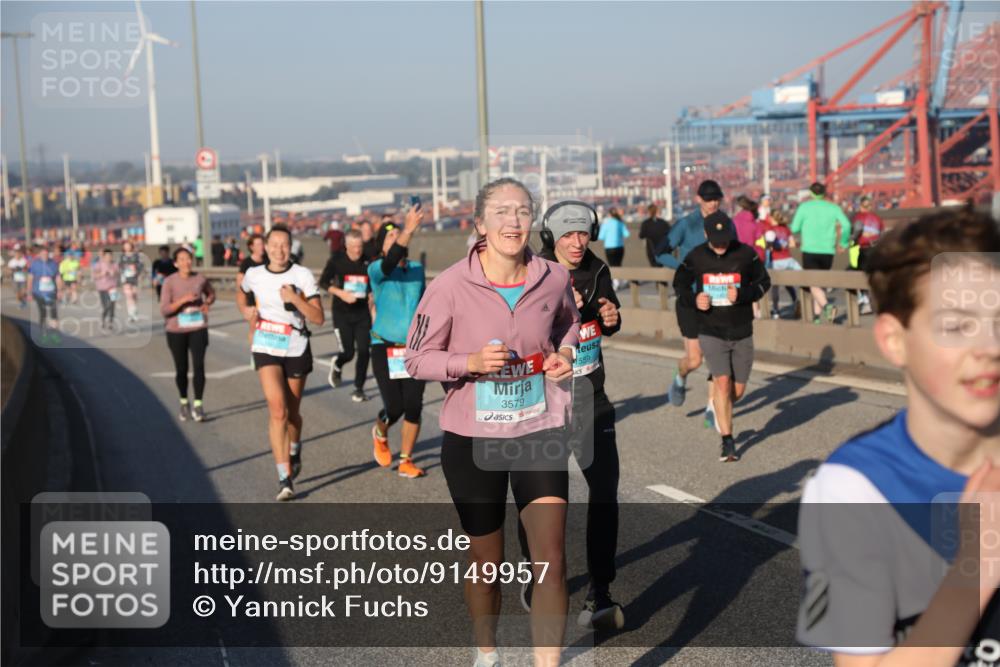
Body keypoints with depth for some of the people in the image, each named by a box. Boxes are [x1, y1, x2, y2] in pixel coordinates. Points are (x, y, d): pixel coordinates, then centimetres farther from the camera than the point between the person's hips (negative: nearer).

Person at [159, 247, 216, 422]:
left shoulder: (200, 279, -2)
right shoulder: (169, 282, -9)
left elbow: (211, 293, 20)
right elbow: (164, 310, -13)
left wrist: (207, 303, -2)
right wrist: (183, 300, -24)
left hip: (198, 329, 1)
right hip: (177, 331, -1)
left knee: (198, 365, -10)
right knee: (181, 369, 10)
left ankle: (197, 405, -1)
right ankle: (184, 403, 29)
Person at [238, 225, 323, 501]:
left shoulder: (302, 275, -9)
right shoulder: (254, 274, 0)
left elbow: (318, 318, -13)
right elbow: (240, 293, 24)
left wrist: (294, 299, -26)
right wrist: (246, 310, 3)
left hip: (296, 350, 0)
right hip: (266, 349, 0)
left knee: (292, 413, 12)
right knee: (277, 410, -15)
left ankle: (295, 451, 45)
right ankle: (284, 478, -14)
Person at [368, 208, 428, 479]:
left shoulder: (417, 268, 8)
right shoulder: (376, 270, -8)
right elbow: (390, 262, -31)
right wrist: (408, 230, -45)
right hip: (386, 349, -4)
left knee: (413, 407, -2)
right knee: (394, 408, -8)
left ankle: (406, 461, 14)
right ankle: (380, 434, 27)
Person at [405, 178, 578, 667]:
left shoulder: (553, 279, -5)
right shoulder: (452, 285, -14)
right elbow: (416, 358, -7)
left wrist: (564, 354, -3)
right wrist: (471, 361, -23)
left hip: (539, 432, 2)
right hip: (472, 440, -1)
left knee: (550, 563, -9)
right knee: (487, 563, 14)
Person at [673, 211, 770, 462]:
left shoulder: (746, 254, -6)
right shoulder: (695, 257, -4)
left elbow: (764, 282, 1)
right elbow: (680, 284, 9)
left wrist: (742, 294, -19)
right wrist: (693, 299, -13)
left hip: (742, 333, 1)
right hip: (710, 332, -1)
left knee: (738, 389, 8)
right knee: (722, 382, -15)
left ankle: (721, 412, 42)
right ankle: (727, 441, -7)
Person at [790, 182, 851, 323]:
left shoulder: (804, 207, 2)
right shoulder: (833, 207, 8)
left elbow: (794, 228, -1)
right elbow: (846, 224, -4)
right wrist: (843, 243, 9)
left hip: (810, 250, -3)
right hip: (828, 251, 3)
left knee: (814, 284, -6)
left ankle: (827, 305, -32)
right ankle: (817, 315, 16)